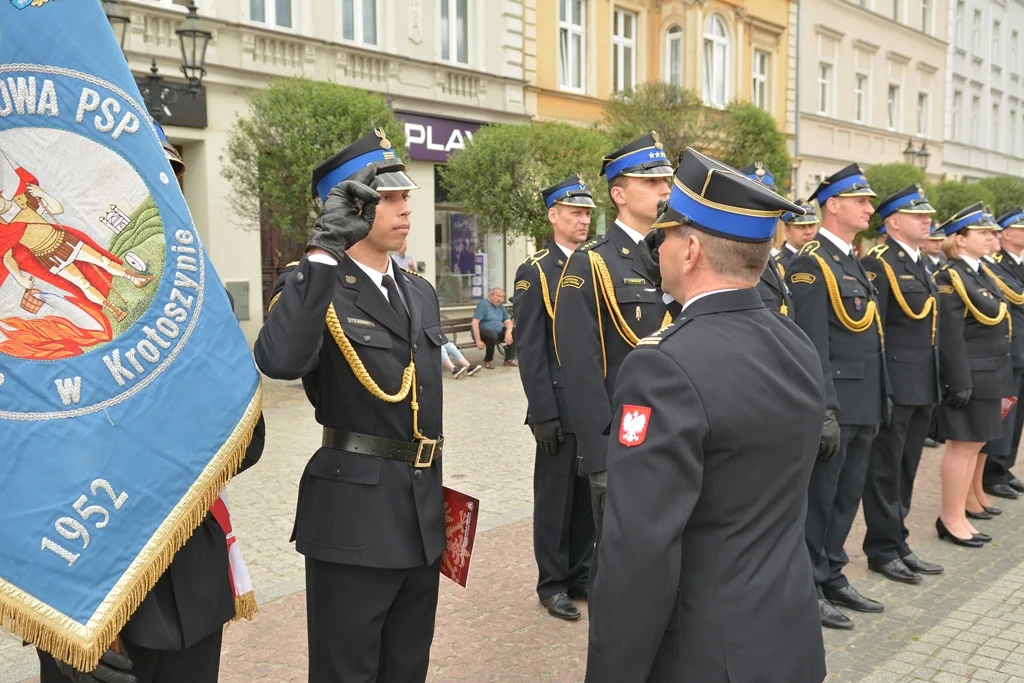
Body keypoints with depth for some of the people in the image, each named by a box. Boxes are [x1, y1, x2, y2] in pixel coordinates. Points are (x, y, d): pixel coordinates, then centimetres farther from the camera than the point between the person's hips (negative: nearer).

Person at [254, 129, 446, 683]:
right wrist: (322, 253, -31)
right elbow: (279, 362, -33)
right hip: (354, 515, -7)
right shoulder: (313, 286, -11)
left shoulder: (420, 294, 12)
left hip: (422, 511, 7)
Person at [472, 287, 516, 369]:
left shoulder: (501, 306, 12)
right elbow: (475, 322, -18)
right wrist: (478, 341, -25)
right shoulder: (483, 304, -10)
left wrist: (508, 331, -17)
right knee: (492, 335, -38)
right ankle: (488, 360, -15)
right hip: (484, 331, -7)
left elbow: (508, 321, 8)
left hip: (499, 332, 7)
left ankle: (509, 359, -3)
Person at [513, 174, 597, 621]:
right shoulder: (535, 272, -6)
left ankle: (581, 574, 27)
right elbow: (530, 350, -10)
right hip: (561, 405, -5)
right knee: (555, 496, 6)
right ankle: (552, 584, 18)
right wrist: (543, 413, -15)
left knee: (589, 493, 13)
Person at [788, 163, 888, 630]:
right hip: (834, 406, -9)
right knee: (819, 499, 2)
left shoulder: (851, 262, 17)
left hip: (862, 406, 9)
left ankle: (832, 578, 30)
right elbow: (813, 345, -20)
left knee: (846, 497, 17)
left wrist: (877, 403, 17)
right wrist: (824, 410, -23)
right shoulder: (812, 263, -13)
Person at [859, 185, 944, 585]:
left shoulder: (921, 264, 16)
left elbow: (930, 327, 18)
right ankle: (882, 550, 12)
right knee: (886, 470, 2)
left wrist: (935, 385, 15)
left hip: (923, 387, 8)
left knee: (905, 470, 15)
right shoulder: (878, 263, -11)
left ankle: (897, 543, 25)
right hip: (893, 384, -8)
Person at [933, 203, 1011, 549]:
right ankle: (951, 519, 8)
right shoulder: (949, 278, -13)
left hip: (989, 375, 9)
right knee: (962, 445, -2)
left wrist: (1002, 377, 16)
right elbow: (950, 337, -19)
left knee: (975, 445, 12)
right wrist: (960, 382, -22)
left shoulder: (982, 275, 15)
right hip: (969, 377, -9)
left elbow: (996, 327, 18)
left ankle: (959, 515, 21)